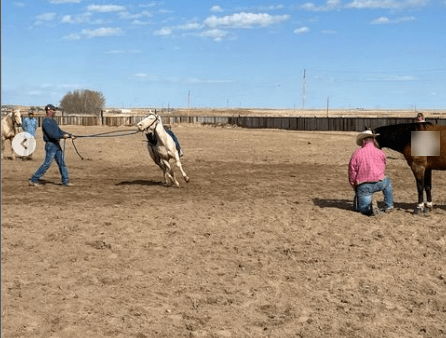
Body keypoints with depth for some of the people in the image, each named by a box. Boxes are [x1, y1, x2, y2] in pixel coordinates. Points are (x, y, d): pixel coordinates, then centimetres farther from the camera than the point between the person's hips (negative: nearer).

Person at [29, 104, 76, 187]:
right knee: (47, 164, -7)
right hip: (50, 145, -9)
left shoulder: (53, 121, 16)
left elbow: (59, 131, 17)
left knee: (62, 163, 7)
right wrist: (62, 136, -28)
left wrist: (70, 135, 8)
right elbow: (51, 134, -24)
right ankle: (34, 180, 3)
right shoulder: (46, 122, -14)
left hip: (57, 145, 9)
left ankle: (65, 181, 12)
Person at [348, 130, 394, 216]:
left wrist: (355, 188, 13)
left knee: (361, 208, 13)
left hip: (363, 186, -2)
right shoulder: (381, 153, 6)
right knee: (387, 181, 37)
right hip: (379, 183, 2)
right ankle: (389, 207, 32)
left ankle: (370, 209, -23)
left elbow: (352, 172, 2)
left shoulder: (357, 153, 1)